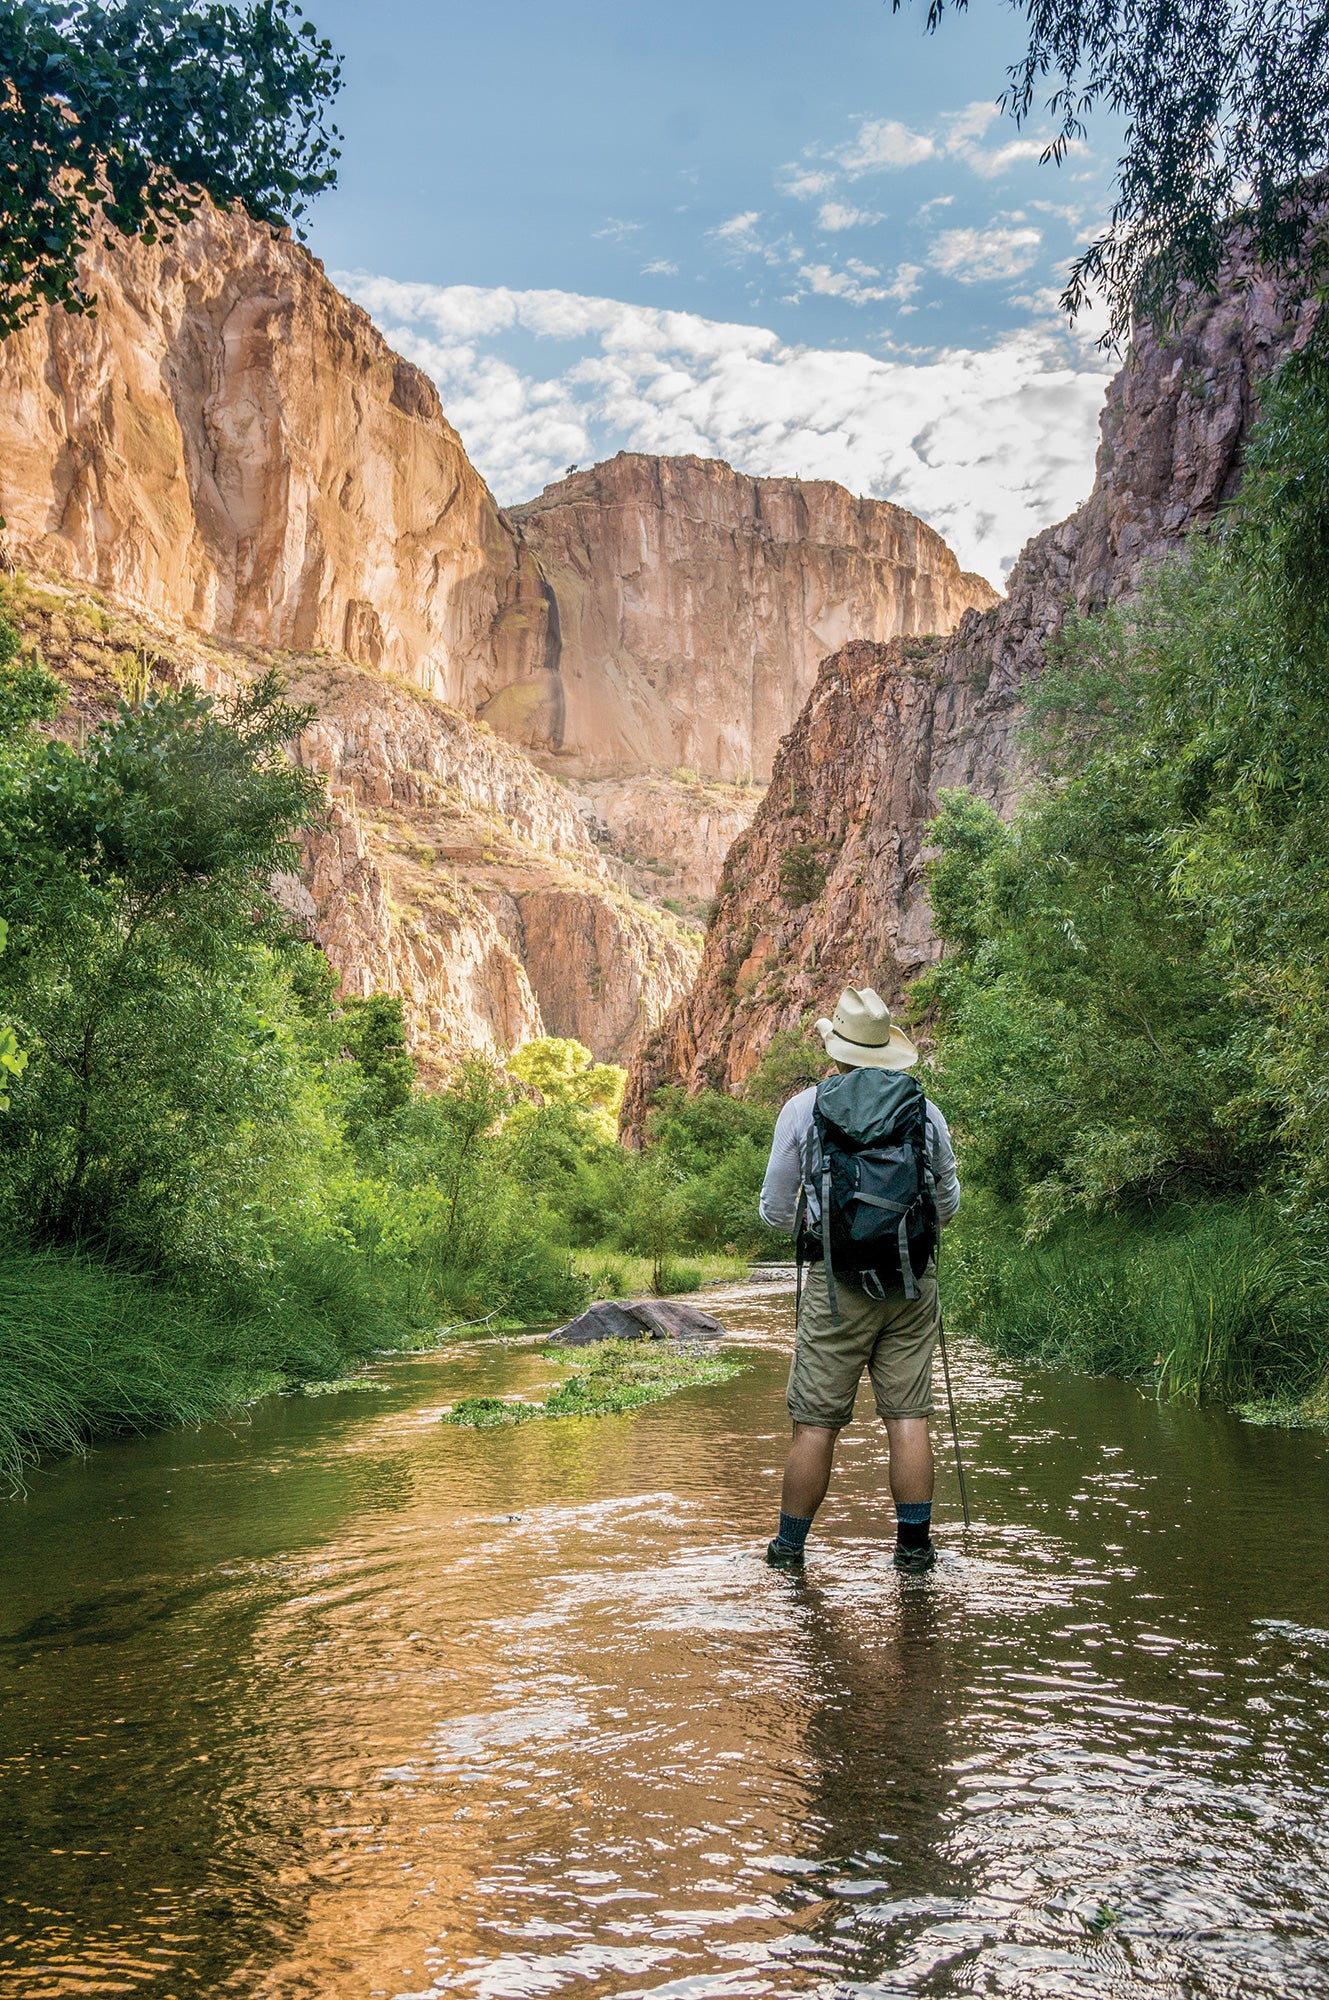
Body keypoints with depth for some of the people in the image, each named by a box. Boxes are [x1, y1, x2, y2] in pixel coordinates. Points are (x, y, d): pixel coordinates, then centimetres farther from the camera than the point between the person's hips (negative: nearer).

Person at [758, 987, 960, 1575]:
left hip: (838, 1283, -2)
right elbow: (947, 1204, 16)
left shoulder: (803, 1109, -2)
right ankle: (913, 1548, 10)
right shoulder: (924, 1110, 5)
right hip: (913, 1282, 2)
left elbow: (775, 1211, 3)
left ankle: (789, 1549, 13)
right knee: (908, 1416, 6)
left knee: (816, 1422, 4)